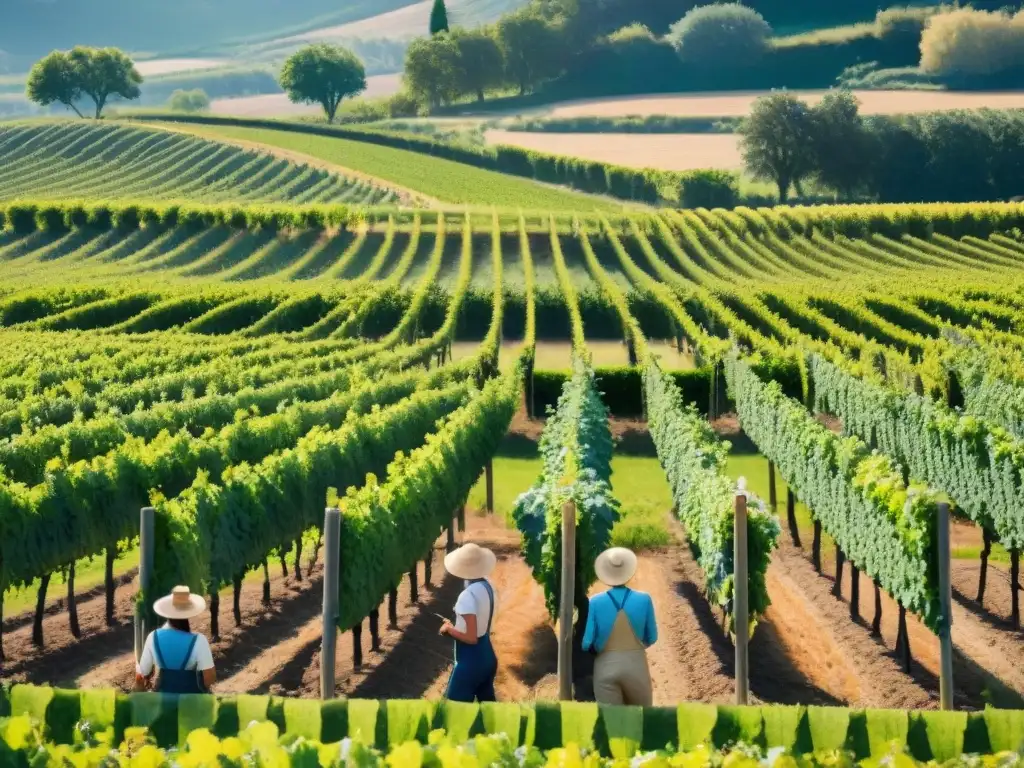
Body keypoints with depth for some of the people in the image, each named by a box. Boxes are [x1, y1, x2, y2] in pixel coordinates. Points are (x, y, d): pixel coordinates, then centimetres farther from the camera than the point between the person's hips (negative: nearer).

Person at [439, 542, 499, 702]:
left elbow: (471, 638, -24)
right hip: (487, 656, 8)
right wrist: (456, 626, 14)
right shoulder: (488, 586, -1)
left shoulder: (467, 596, -25)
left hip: (470, 662, -8)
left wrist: (449, 630, -10)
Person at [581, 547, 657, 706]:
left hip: (606, 666, -1)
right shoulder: (644, 599, -5)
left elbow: (586, 643, -7)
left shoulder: (595, 602, -7)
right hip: (636, 665, 1)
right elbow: (651, 638, 4)